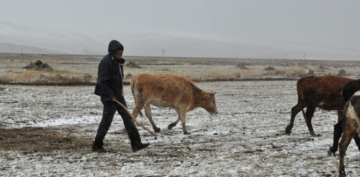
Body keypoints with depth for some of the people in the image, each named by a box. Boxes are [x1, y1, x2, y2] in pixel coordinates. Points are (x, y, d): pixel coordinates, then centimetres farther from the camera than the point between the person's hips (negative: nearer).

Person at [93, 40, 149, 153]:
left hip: (118, 95, 9)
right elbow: (103, 82, -21)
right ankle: (97, 146, 10)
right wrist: (111, 96, -22)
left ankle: (136, 144, 6)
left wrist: (119, 94, 17)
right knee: (106, 121, -2)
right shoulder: (106, 62, -16)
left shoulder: (118, 61, 12)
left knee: (127, 118, 5)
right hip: (109, 97, -9)